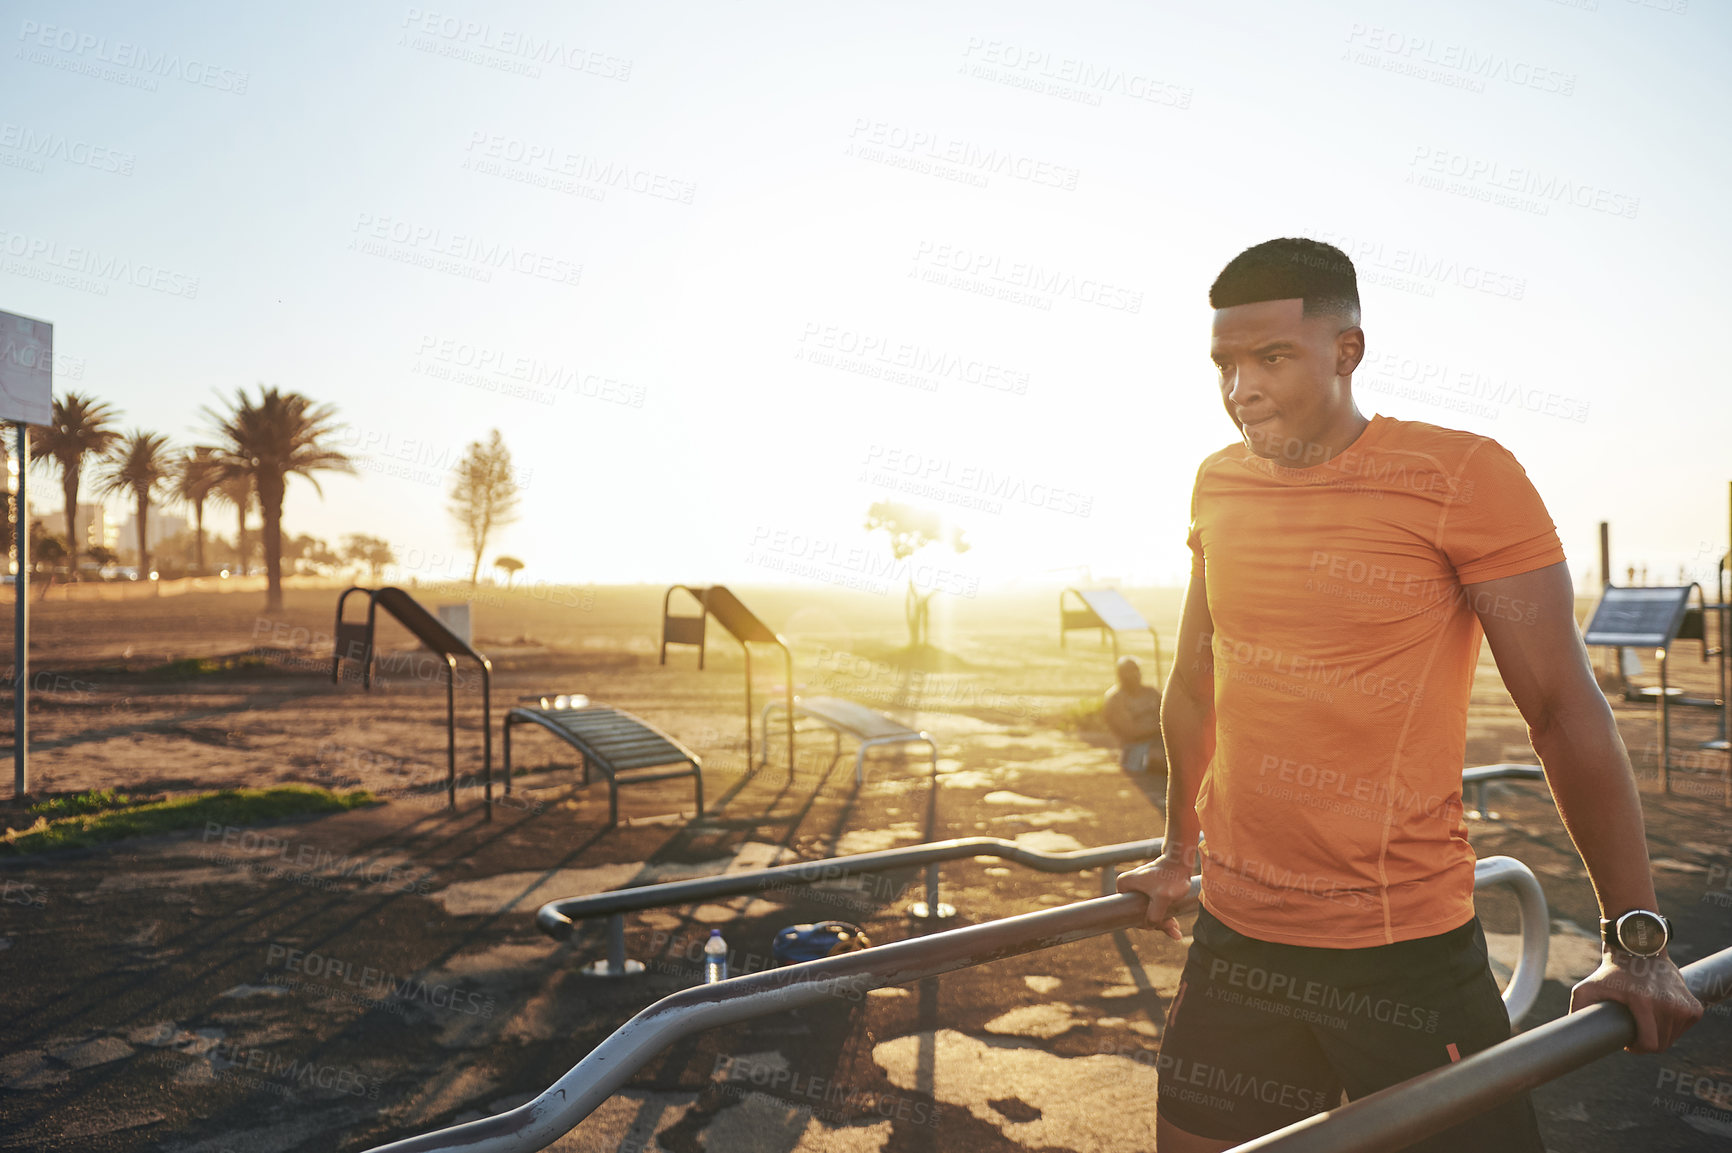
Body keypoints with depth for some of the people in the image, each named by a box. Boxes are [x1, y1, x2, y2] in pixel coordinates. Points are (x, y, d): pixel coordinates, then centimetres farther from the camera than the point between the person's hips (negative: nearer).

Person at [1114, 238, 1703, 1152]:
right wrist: (1178, 853, 23)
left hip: (1409, 952, -4)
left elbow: (1565, 709, -9)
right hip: (1233, 937, 5)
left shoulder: (1461, 477, -11)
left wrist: (1635, 940, -7)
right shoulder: (1218, 484, 4)